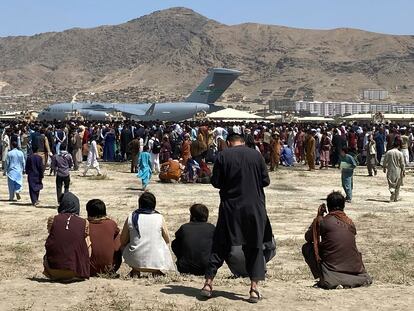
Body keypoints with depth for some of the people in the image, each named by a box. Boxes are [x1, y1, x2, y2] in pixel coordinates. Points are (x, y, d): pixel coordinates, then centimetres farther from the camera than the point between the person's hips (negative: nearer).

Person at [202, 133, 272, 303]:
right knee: (254, 247, 8)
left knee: (220, 245, 10)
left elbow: (215, 182, -3)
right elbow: (266, 181, 2)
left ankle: (208, 282, 9)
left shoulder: (223, 155, -4)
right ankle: (254, 288, 5)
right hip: (254, 207, 1)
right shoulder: (256, 155, 0)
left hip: (230, 207, 0)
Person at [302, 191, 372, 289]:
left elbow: (308, 238, 13)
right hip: (354, 269, 4)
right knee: (367, 280, 36)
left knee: (306, 247, 11)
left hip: (332, 269, -4)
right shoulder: (350, 222, 8)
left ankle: (323, 278, 0)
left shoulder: (322, 221, -4)